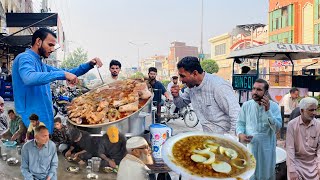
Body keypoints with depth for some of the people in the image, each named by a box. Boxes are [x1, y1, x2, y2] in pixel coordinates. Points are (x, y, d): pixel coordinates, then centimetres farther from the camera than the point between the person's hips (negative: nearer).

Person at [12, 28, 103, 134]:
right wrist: (63, 74, -32)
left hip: (45, 119, 9)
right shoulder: (25, 58, -11)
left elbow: (67, 74, 19)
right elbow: (29, 78, -33)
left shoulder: (42, 65, 16)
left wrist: (89, 65, 6)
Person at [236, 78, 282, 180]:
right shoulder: (246, 105, -1)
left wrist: (268, 110, -22)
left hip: (267, 148, -1)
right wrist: (240, 134, -18)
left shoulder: (274, 106, -5)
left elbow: (277, 128, -14)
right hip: (250, 147, 1)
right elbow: (240, 123, 3)